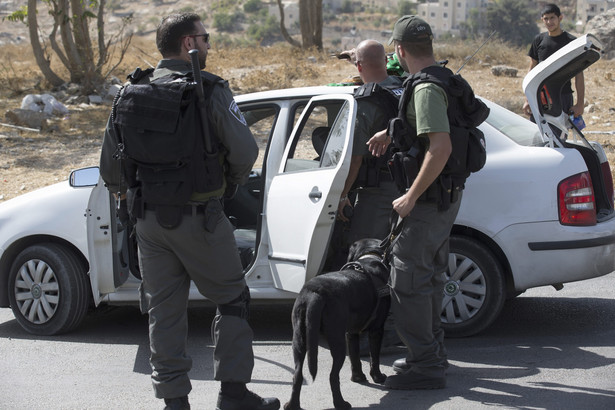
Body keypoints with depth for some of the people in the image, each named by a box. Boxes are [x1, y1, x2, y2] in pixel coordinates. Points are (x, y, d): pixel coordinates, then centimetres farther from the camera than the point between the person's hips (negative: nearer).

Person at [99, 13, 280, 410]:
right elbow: (245, 149, -14)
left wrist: (124, 192, 24)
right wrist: (231, 180, 6)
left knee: (164, 308, 11)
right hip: (197, 216, -5)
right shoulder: (209, 89, -9)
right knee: (232, 299, 9)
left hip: (149, 220, 5)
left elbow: (110, 157, 7)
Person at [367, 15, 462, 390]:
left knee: (408, 280, -5)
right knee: (430, 276, 20)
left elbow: (441, 148, -31)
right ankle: (433, 352, 31)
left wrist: (411, 198, -25)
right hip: (446, 195, 10)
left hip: (429, 199, -10)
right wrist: (392, 132, 21)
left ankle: (426, 366, -2)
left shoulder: (427, 90, -21)